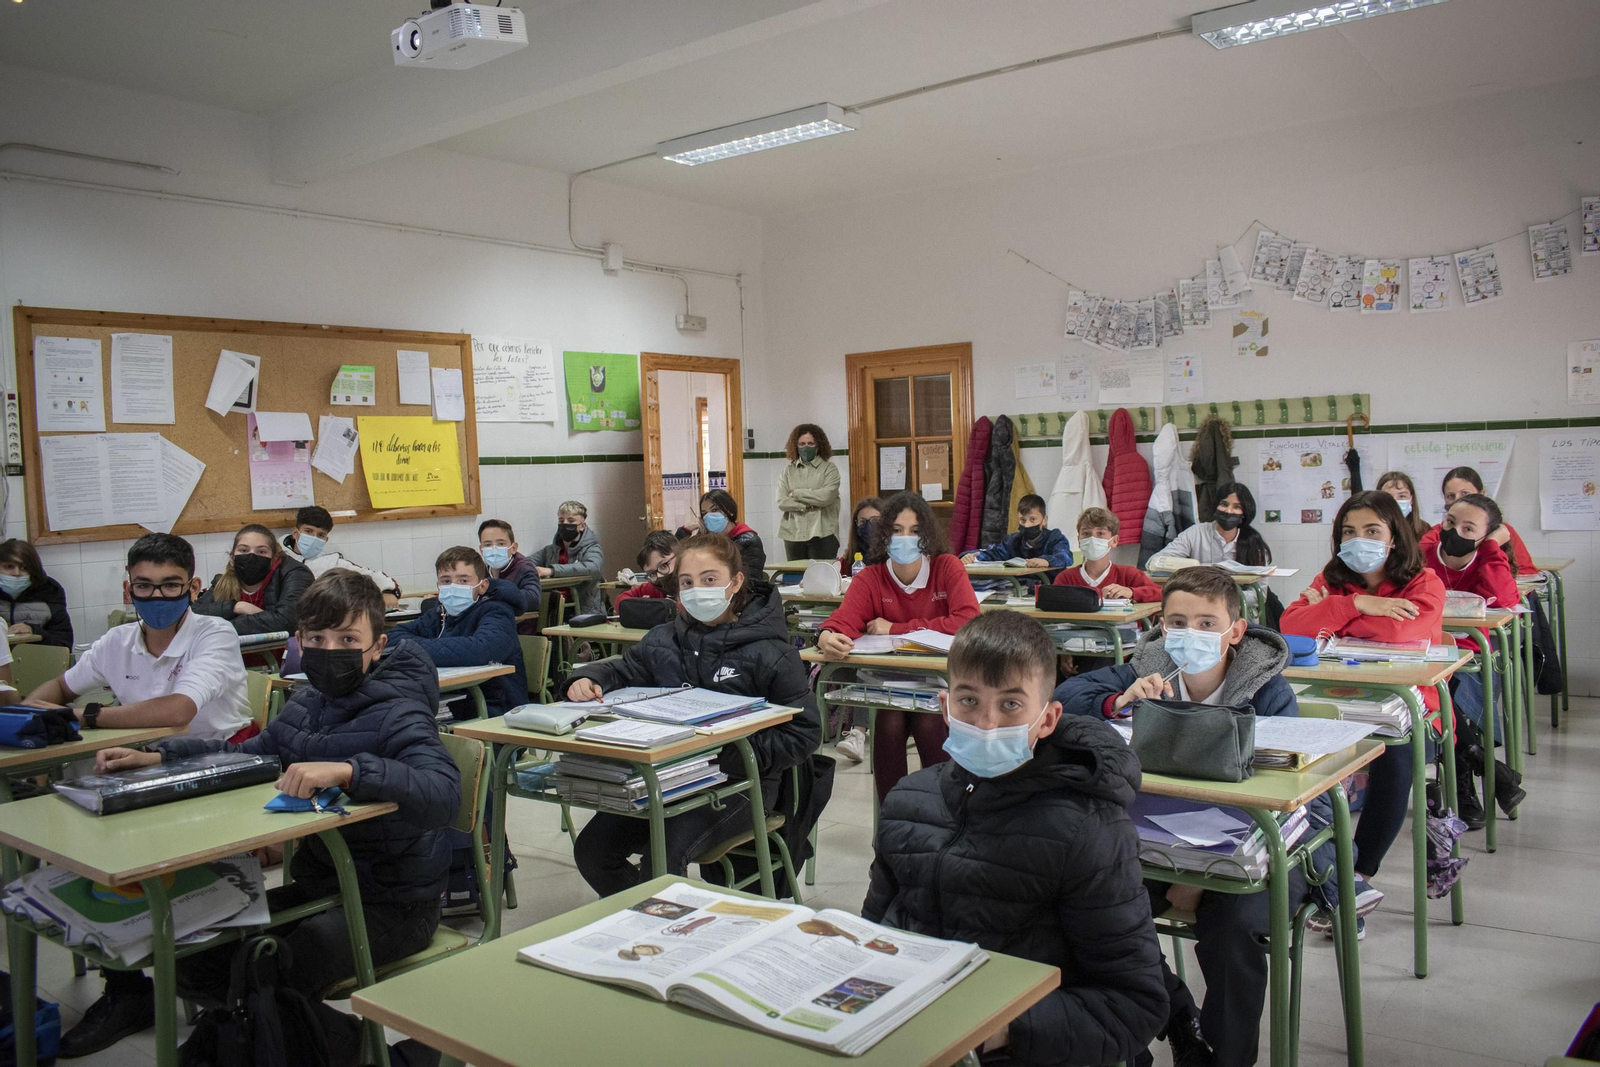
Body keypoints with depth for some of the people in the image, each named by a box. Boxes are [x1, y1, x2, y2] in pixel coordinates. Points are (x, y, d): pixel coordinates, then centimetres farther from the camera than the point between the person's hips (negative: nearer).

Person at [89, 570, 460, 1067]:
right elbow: (248, 756, 21)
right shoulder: (306, 703, 4)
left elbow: (444, 793, -39)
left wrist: (348, 770, -50)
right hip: (318, 885, 8)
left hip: (392, 904, -8)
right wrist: (157, 756, 7)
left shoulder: (398, 715, -21)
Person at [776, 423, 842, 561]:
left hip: (823, 534, -3)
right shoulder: (787, 472, 11)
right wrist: (810, 505, -9)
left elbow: (826, 496, -12)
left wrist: (796, 493, -3)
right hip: (793, 534, 3)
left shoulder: (829, 469, 3)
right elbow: (782, 502, -1)